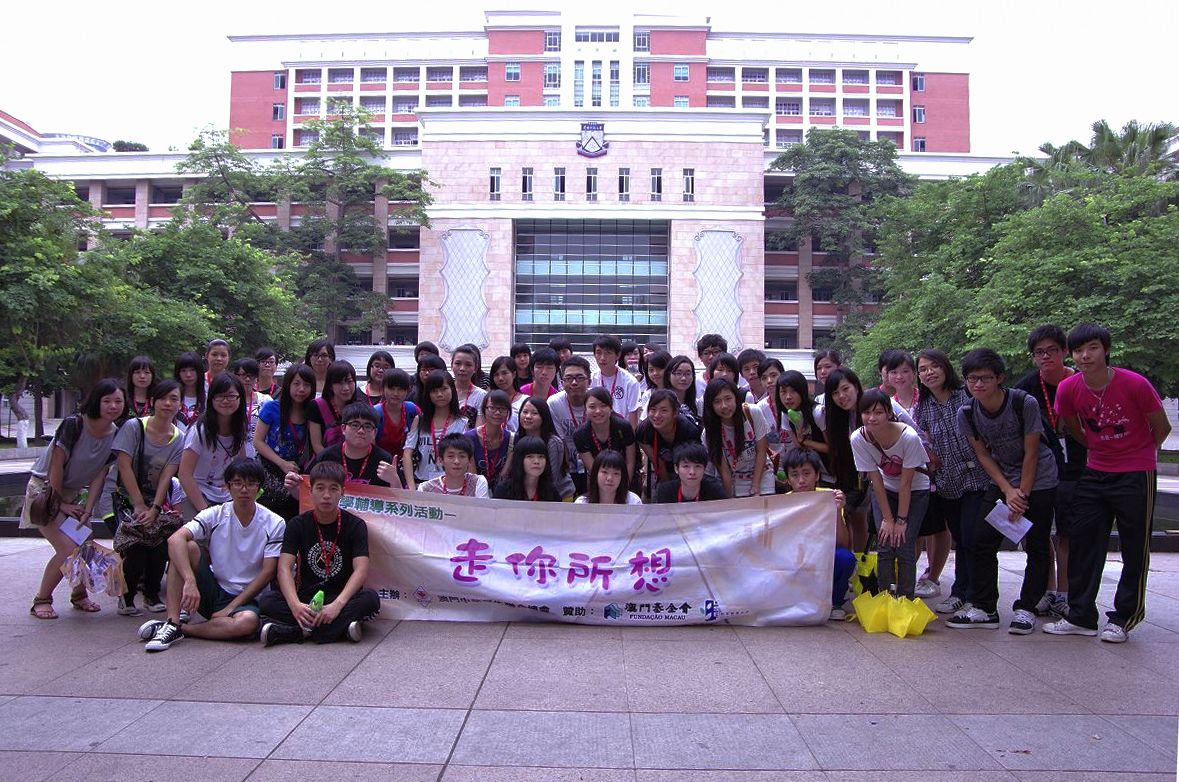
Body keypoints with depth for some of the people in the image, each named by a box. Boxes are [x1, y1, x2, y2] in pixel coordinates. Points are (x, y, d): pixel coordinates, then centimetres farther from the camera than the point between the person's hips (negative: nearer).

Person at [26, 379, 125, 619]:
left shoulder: (116, 435, -7)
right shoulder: (74, 425, -23)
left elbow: (99, 476, -6)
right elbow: (56, 466, -18)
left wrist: (87, 510, -12)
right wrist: (60, 503, -11)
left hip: (72, 494, 5)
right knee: (68, 550, -16)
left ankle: (79, 594, 22)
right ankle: (41, 600, 4)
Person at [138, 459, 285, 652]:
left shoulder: (274, 524, -7)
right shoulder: (215, 515, -5)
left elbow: (267, 572, -9)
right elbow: (175, 540, -21)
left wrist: (230, 607, -13)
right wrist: (190, 581, -36)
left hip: (244, 598, -1)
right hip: (211, 591, 2)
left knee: (248, 622, -37)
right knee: (188, 547, -21)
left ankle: (180, 629, -17)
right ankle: (172, 623, -23)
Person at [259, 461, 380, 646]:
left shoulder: (355, 525, -5)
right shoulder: (298, 524, 0)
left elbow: (361, 570, -16)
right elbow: (284, 567, -12)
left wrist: (337, 605, -32)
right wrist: (295, 605, -30)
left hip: (342, 596, -1)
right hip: (306, 597, 1)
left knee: (371, 599, -32)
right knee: (266, 601, -25)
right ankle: (341, 627, -28)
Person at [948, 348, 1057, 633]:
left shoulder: (1024, 403, -22)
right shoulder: (967, 413, -11)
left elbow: (1030, 453, -15)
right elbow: (983, 455, -3)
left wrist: (1022, 495, -13)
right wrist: (1008, 491, -10)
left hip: (1039, 481, -3)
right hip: (1002, 482, 4)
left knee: (1037, 547, -1)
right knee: (979, 541, -3)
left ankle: (1026, 608, 13)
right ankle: (984, 609, 7)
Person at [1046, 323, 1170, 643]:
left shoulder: (1135, 384, -19)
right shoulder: (1068, 389, -9)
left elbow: (1161, 428, -3)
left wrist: (1136, 455, 9)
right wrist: (1099, 450, 13)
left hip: (1136, 475, -4)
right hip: (1095, 473, 4)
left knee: (1135, 548, 4)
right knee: (1082, 541, 5)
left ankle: (1123, 619, 17)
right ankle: (1081, 617, 15)